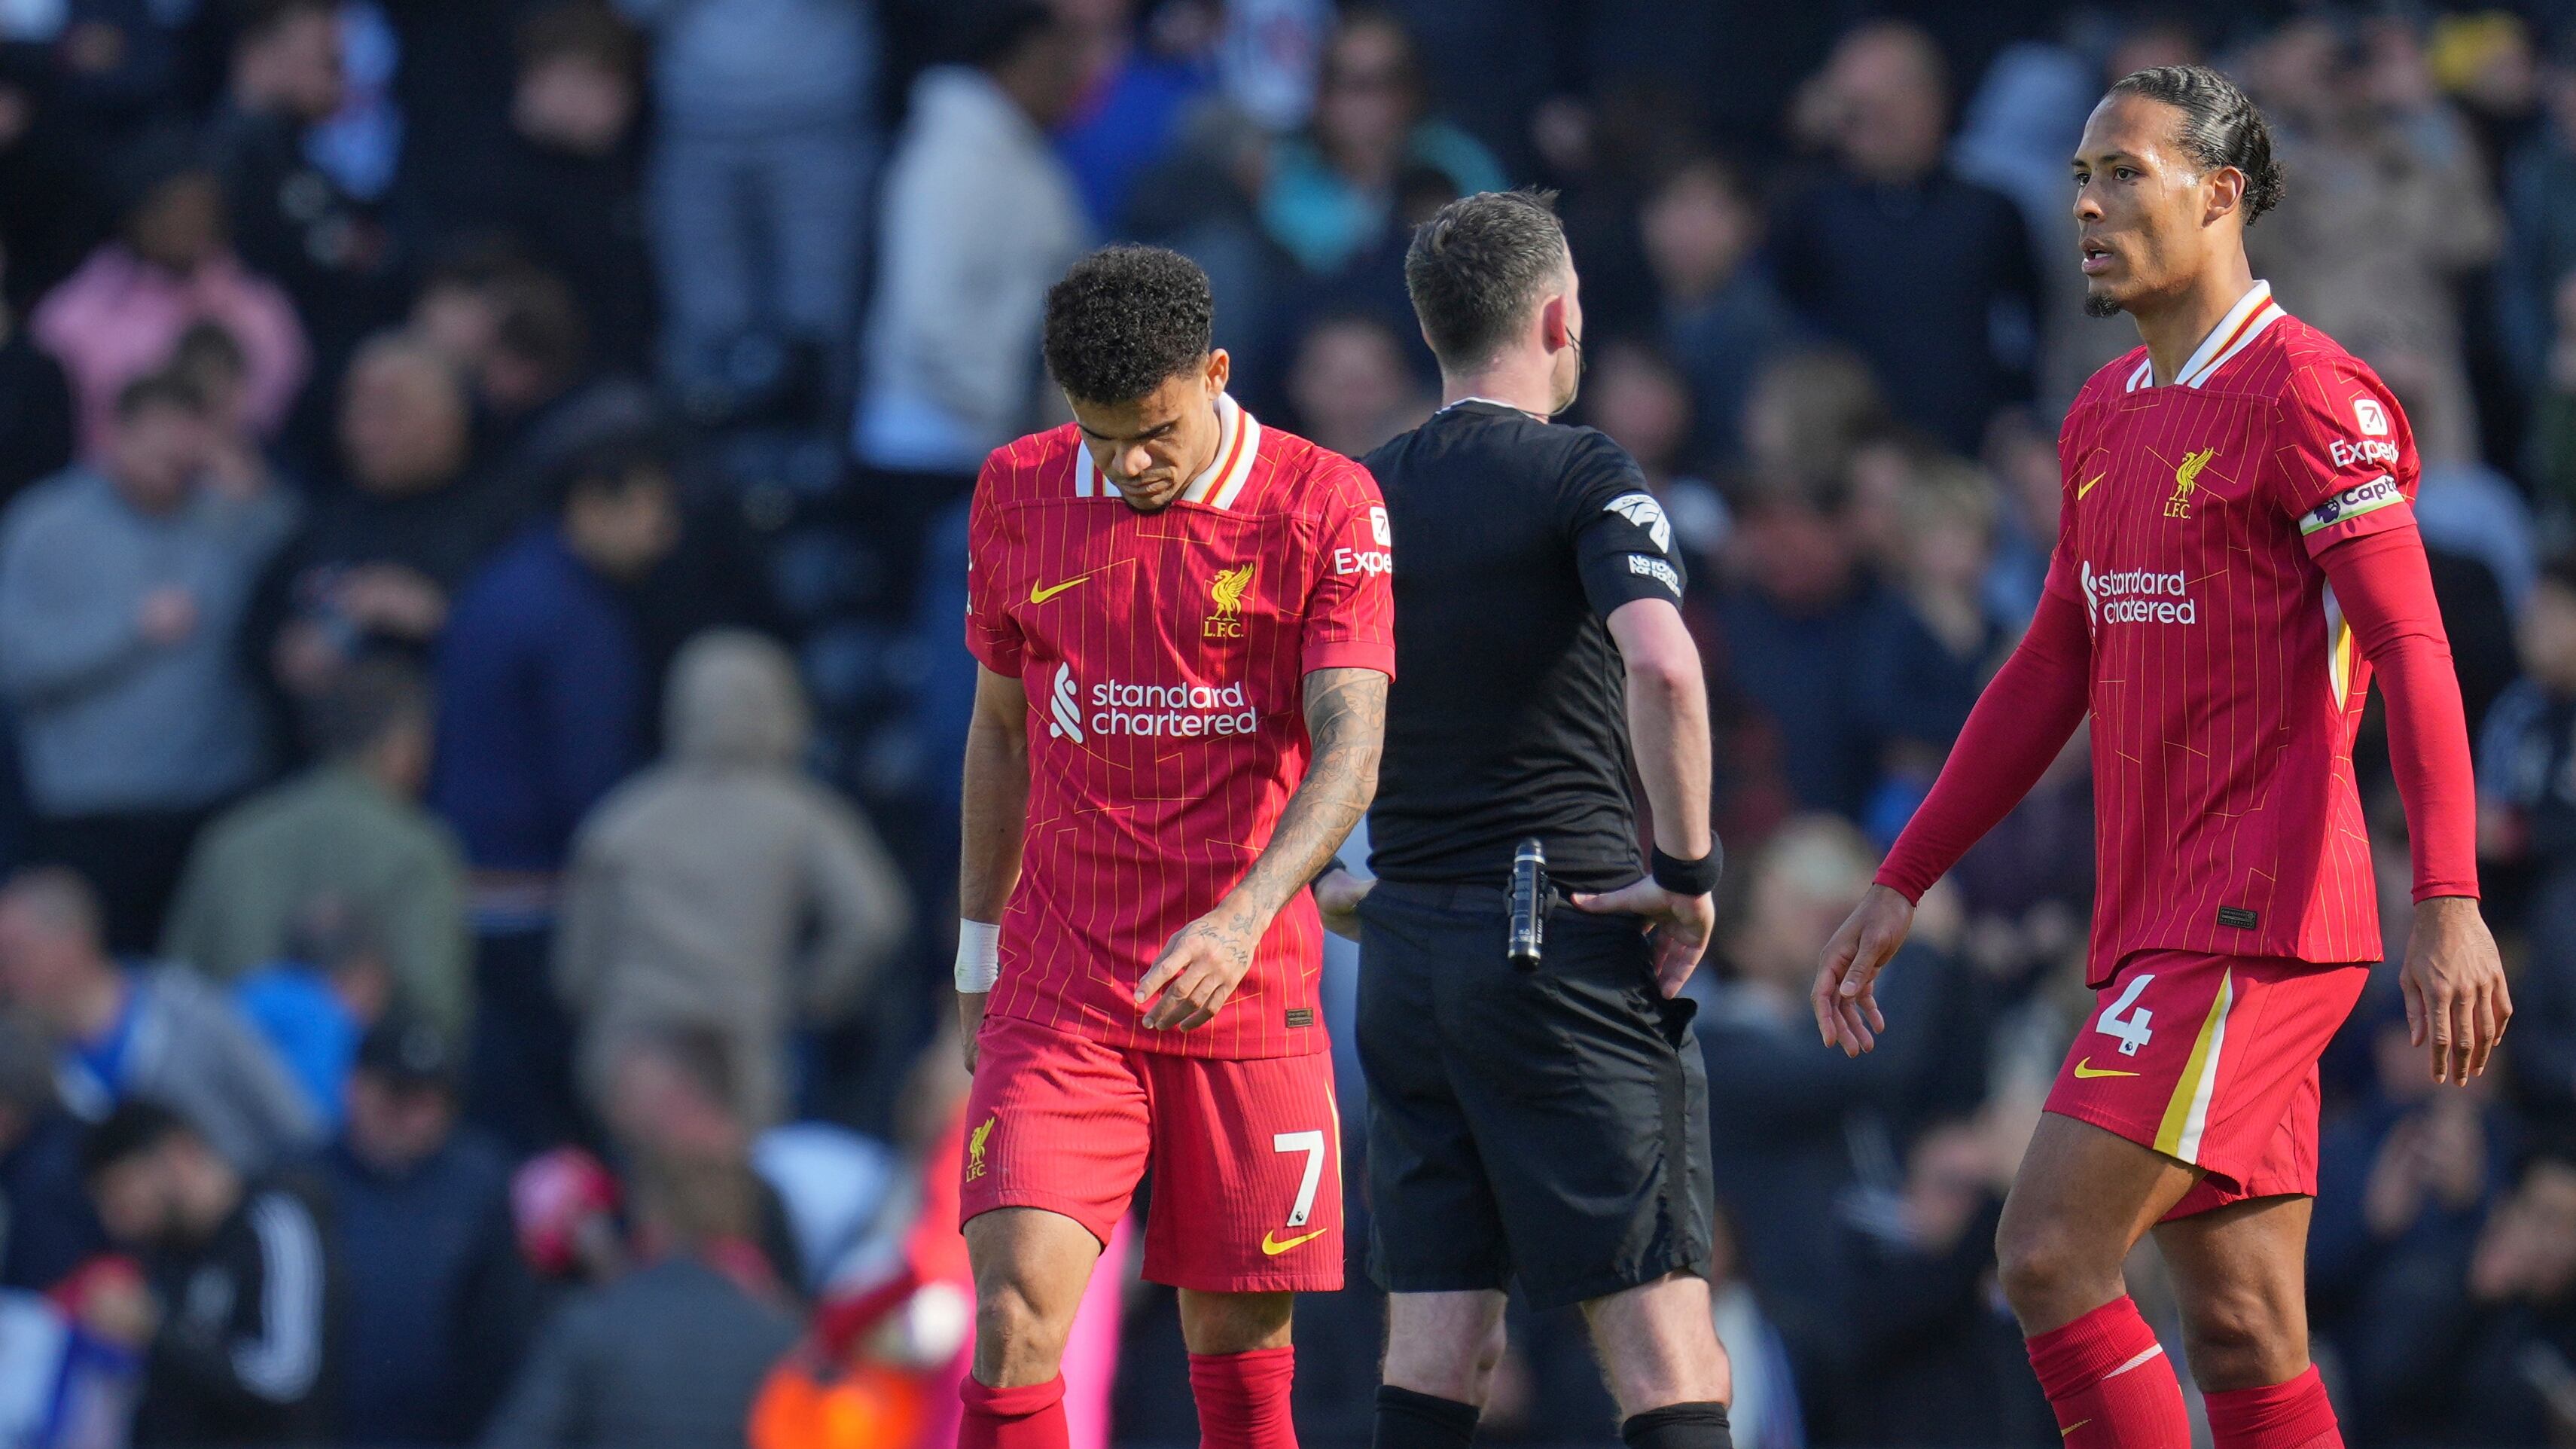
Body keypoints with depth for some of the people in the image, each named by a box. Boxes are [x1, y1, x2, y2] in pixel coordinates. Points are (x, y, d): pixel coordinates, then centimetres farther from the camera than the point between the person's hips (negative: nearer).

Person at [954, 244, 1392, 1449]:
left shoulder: (1324, 505, -6)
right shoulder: (1018, 493, 4)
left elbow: (1350, 749, -14)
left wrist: (1243, 919, -29)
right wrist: (981, 946, 18)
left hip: (1248, 987, -1)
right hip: (1058, 986, 1)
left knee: (1240, 1346, 3)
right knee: (1017, 1315, -15)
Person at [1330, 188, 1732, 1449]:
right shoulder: (1583, 478, -7)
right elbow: (1659, 664, -23)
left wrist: (1328, 891, 21)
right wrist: (1689, 869, -13)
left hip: (1405, 954, 6)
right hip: (1573, 942, -6)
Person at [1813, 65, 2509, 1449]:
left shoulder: (2303, 394, -9)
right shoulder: (2106, 415, 17)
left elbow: (2413, 650, -15)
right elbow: (2054, 670, 24)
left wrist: (2448, 906, -24)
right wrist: (1899, 887, 22)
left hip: (2257, 922, -8)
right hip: (2157, 924, 8)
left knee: (2049, 1254, -16)